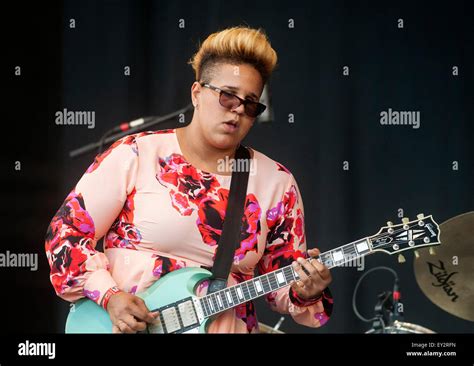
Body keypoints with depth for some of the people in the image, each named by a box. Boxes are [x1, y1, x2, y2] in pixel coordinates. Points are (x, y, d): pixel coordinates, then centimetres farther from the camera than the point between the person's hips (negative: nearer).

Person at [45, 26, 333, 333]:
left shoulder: (278, 183, 7)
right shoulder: (136, 155, 0)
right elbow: (67, 230, 2)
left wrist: (304, 291, -8)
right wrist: (109, 295, -9)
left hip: (227, 326, 3)